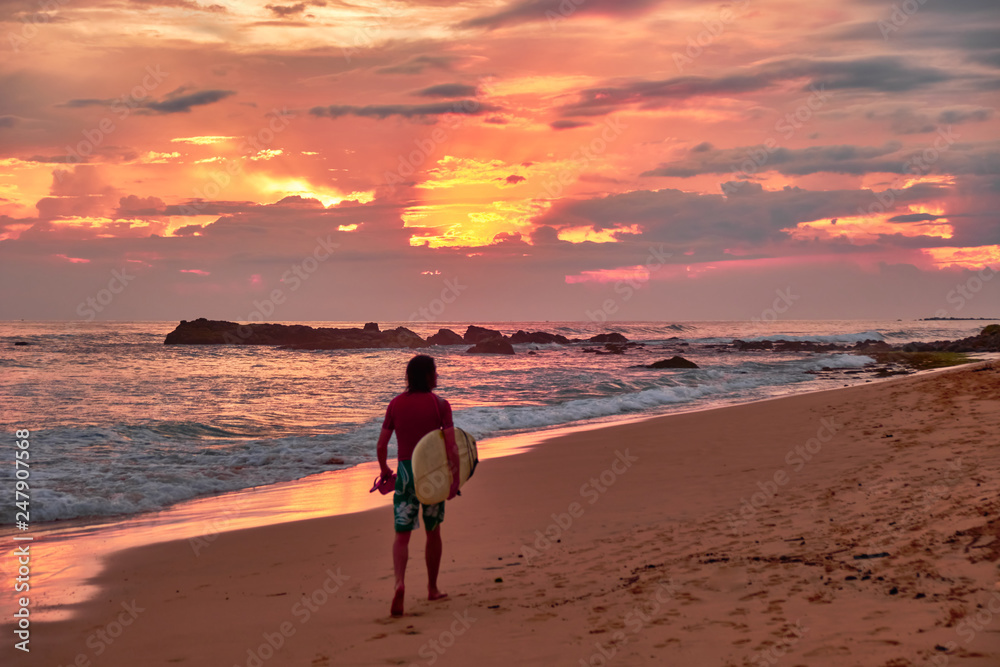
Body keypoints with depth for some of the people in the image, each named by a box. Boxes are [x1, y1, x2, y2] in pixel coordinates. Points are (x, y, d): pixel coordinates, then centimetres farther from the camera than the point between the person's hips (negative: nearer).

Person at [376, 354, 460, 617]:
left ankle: (399, 583, -25)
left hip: (405, 470, 1)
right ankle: (432, 588, 28)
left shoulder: (396, 404, 2)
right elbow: (451, 446, -11)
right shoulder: (439, 404, -5)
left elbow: (381, 444, 2)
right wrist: (455, 478, -6)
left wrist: (384, 470, 19)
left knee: (402, 535, 0)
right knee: (433, 532, 17)